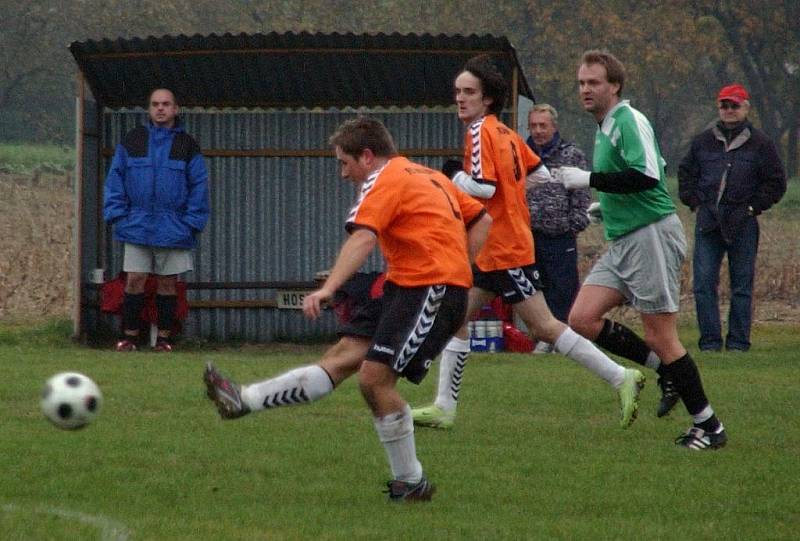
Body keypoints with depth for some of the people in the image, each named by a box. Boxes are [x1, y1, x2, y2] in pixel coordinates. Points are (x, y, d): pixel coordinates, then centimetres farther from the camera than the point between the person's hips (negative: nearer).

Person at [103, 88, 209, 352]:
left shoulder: (187, 145, 4)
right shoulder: (132, 141, 6)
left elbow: (198, 185, 4)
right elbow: (115, 178, 7)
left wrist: (192, 222, -4)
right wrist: (116, 214, -3)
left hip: (173, 229, 0)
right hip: (137, 227, 0)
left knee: (167, 283, 5)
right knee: (134, 280, -2)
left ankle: (164, 337, 13)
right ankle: (129, 336, 6)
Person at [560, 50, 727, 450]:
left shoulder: (629, 121, -12)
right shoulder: (605, 127, 17)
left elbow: (647, 177, -25)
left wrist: (590, 180, -21)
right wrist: (606, 204, 20)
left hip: (652, 234, -10)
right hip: (621, 242, 10)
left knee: (659, 336, -7)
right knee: (582, 319, -2)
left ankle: (709, 427, 2)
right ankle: (667, 371, 9)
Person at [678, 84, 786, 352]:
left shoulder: (760, 144, 4)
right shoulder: (703, 141, 11)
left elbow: (776, 182, 5)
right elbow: (686, 174, 22)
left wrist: (753, 207, -2)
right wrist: (694, 203, 9)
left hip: (743, 223, -2)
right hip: (708, 222, 2)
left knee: (742, 285, 2)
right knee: (703, 282, -4)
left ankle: (738, 341, 8)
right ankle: (710, 340, 2)